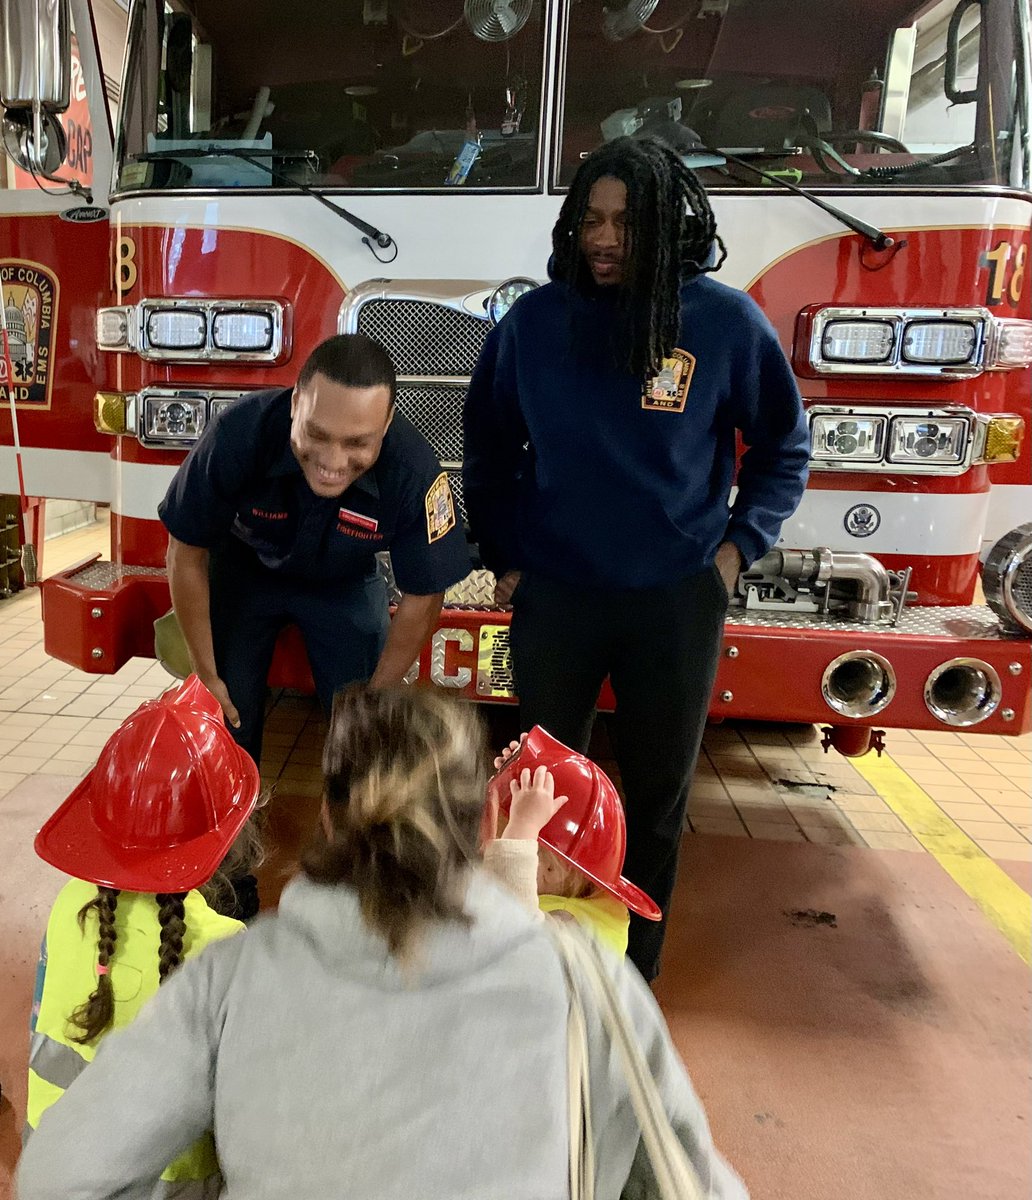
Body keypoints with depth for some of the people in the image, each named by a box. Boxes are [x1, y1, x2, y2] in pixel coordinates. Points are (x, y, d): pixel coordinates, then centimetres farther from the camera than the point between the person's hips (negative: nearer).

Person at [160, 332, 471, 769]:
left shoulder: (413, 470, -35)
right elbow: (186, 553, -18)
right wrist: (206, 674, -13)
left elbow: (422, 597, -19)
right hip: (243, 570, 0)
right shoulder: (239, 433, -35)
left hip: (346, 583, 0)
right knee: (228, 720, -2)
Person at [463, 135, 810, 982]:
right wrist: (502, 559, 7)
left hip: (676, 602, 0)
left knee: (658, 795, 12)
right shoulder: (534, 321, -1)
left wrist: (739, 545, -3)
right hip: (552, 596, 1)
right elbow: (488, 448, 11)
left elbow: (784, 447, 6)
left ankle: (632, 970, 33)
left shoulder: (726, 321, -5)